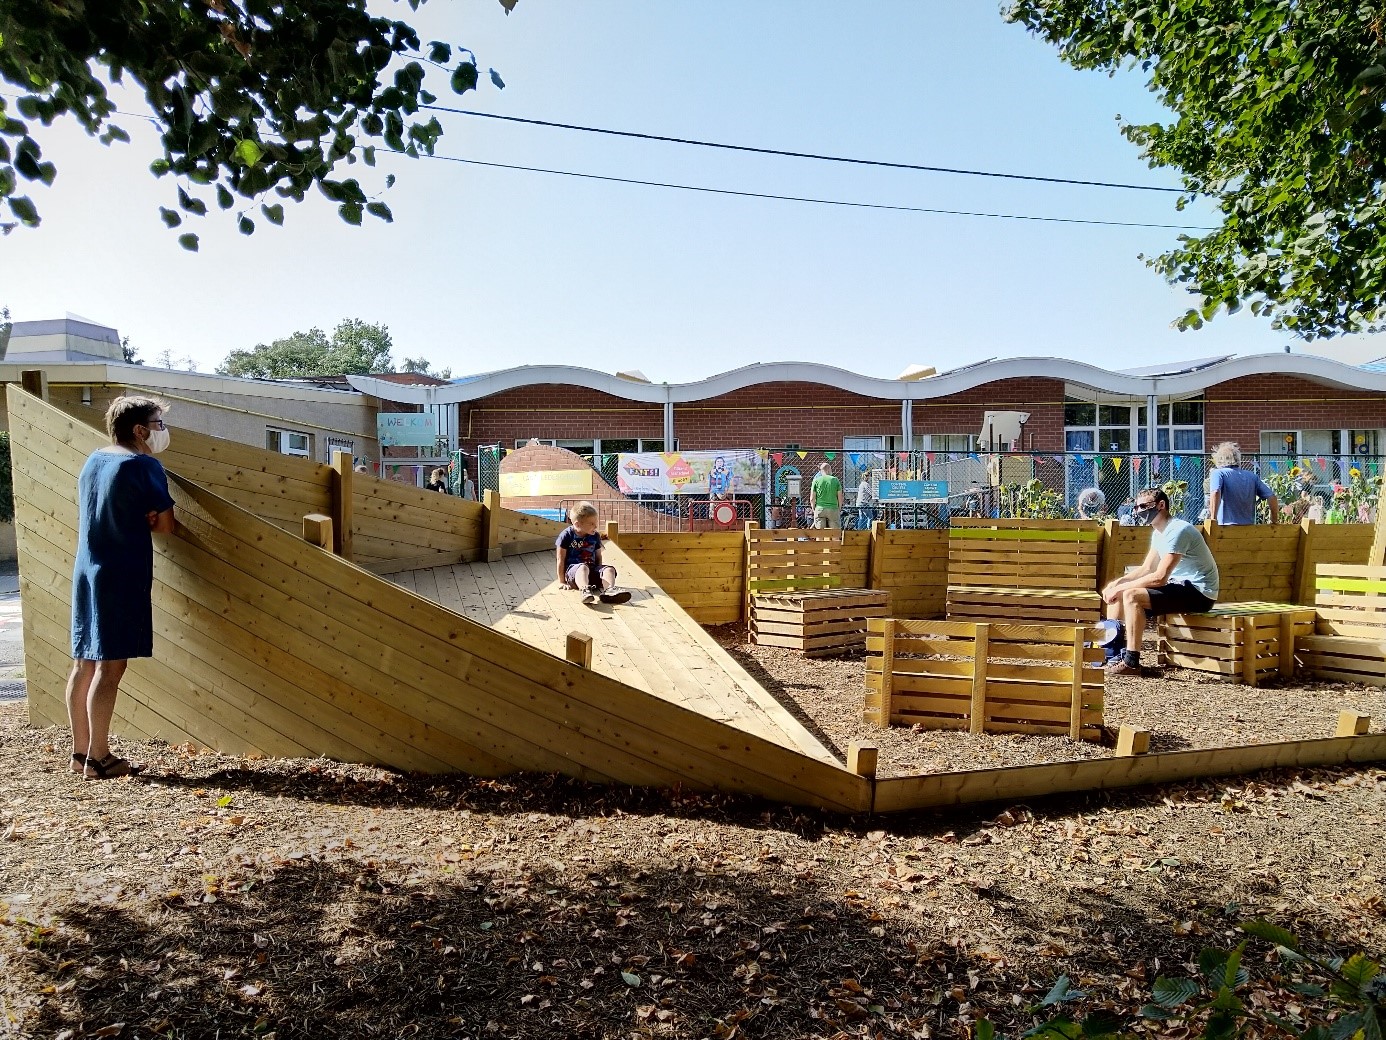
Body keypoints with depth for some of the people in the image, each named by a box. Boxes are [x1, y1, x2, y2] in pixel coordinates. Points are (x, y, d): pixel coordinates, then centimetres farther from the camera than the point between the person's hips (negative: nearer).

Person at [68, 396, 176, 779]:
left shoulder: (93, 461, 13)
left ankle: (80, 751, 20)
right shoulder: (144, 466, -11)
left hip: (86, 571, 8)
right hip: (121, 576, -8)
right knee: (109, 668, -3)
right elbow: (165, 525, -9)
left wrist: (136, 518, 5)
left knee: (84, 664, 12)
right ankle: (98, 759, 2)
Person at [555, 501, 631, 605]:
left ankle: (609, 590, -53)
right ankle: (585, 591, -66)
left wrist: (600, 573, 5)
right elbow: (561, 559, -2)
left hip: (591, 571, 5)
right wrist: (562, 582, -3)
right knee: (583, 568, -38)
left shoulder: (595, 536, 11)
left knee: (609, 569, -22)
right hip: (572, 571, -5)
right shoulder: (567, 535, -4)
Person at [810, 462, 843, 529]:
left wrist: (814, 509, 14)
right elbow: (840, 498, 3)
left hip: (820, 509, 1)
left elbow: (812, 499, 1)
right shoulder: (835, 480, 2)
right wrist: (839, 508, 16)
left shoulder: (816, 480, 2)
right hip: (833, 509, -1)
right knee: (835, 531, 3)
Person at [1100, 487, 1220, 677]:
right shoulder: (1158, 532, 9)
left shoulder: (1177, 531, -22)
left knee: (1131, 596, -27)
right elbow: (1147, 568, 13)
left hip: (1199, 593, -10)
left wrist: (1121, 587, -21)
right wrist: (1117, 583, -3)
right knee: (1116, 593, 7)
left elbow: (1159, 577, -27)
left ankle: (1131, 662, -22)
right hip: (1179, 585, 10)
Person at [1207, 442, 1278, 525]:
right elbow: (1271, 497, 8)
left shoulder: (1218, 473, -2)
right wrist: (1274, 521, 18)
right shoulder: (1252, 476, 13)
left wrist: (1213, 520, -20)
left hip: (1226, 526, -5)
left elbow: (1215, 493, -22)